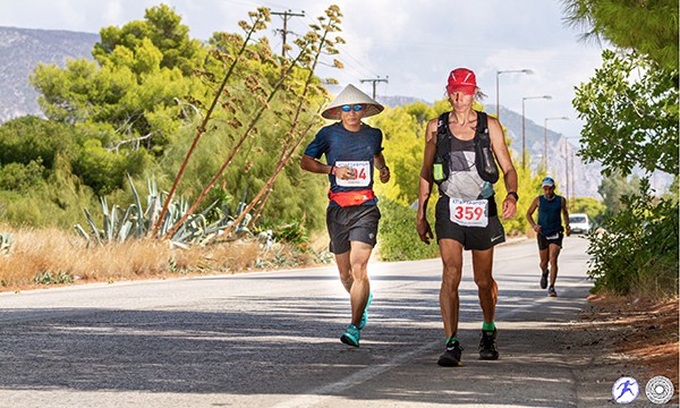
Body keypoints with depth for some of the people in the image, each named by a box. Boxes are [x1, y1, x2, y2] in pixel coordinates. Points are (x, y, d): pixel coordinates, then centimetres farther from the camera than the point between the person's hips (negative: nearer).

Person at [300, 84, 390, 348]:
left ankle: (355, 327, -15)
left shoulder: (373, 134, 8)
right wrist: (332, 169, -9)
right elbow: (305, 161, 5)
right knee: (344, 273, 10)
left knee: (359, 267, -17)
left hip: (365, 207, -1)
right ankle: (363, 300, 44)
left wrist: (383, 168, 9)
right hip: (337, 209, 1)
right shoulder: (329, 134, 0)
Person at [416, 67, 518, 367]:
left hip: (483, 210, 0)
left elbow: (508, 168, 2)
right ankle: (451, 344, -18)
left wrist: (512, 195, -18)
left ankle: (488, 331, 37)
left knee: (483, 280, 11)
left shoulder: (490, 126, 1)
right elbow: (426, 173, 11)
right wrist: (421, 215, 9)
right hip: (449, 209, 0)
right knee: (451, 274, -17)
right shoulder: (436, 127, 4)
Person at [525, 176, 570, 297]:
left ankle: (551, 287, -14)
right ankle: (544, 273, 47)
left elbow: (565, 213, 19)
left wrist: (567, 225, 5)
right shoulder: (538, 200, -2)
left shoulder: (561, 200, 0)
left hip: (556, 234, -1)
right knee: (544, 262, 11)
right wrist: (533, 225, -9)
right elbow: (528, 214, 8)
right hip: (542, 234, 1)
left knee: (553, 260, -15)